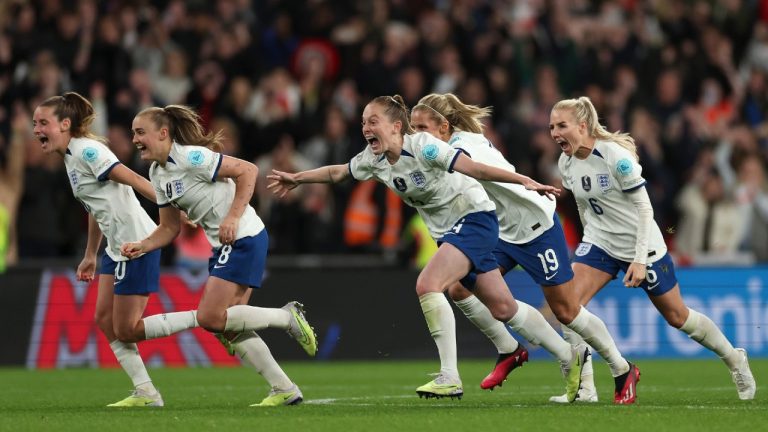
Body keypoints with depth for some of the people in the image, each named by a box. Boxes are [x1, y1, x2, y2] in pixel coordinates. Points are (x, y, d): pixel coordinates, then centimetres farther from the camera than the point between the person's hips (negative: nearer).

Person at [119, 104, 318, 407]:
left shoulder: (191, 157, -16)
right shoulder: (157, 174, 11)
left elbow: (247, 170, -17)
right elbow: (169, 228, 15)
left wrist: (233, 217, -22)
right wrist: (141, 246, -3)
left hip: (243, 238, -9)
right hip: (223, 246, 9)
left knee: (210, 317, -14)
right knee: (228, 326, 6)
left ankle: (287, 317, 0)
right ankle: (285, 389, 12)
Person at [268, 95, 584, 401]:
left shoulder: (422, 146, -24)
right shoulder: (373, 160, -2)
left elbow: (473, 168, -31)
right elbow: (336, 173, 17)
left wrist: (524, 182, -37)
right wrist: (296, 178, 21)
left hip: (475, 217, -8)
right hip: (448, 231, 8)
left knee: (427, 285, -24)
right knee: (503, 308, 10)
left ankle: (449, 378, -20)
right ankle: (570, 356, 25)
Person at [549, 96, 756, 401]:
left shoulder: (616, 157, -24)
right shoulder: (566, 164, -6)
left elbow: (644, 207, -21)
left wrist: (640, 259, -25)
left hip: (642, 245, -5)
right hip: (600, 245, 5)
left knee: (677, 316, 9)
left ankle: (734, 359, 32)